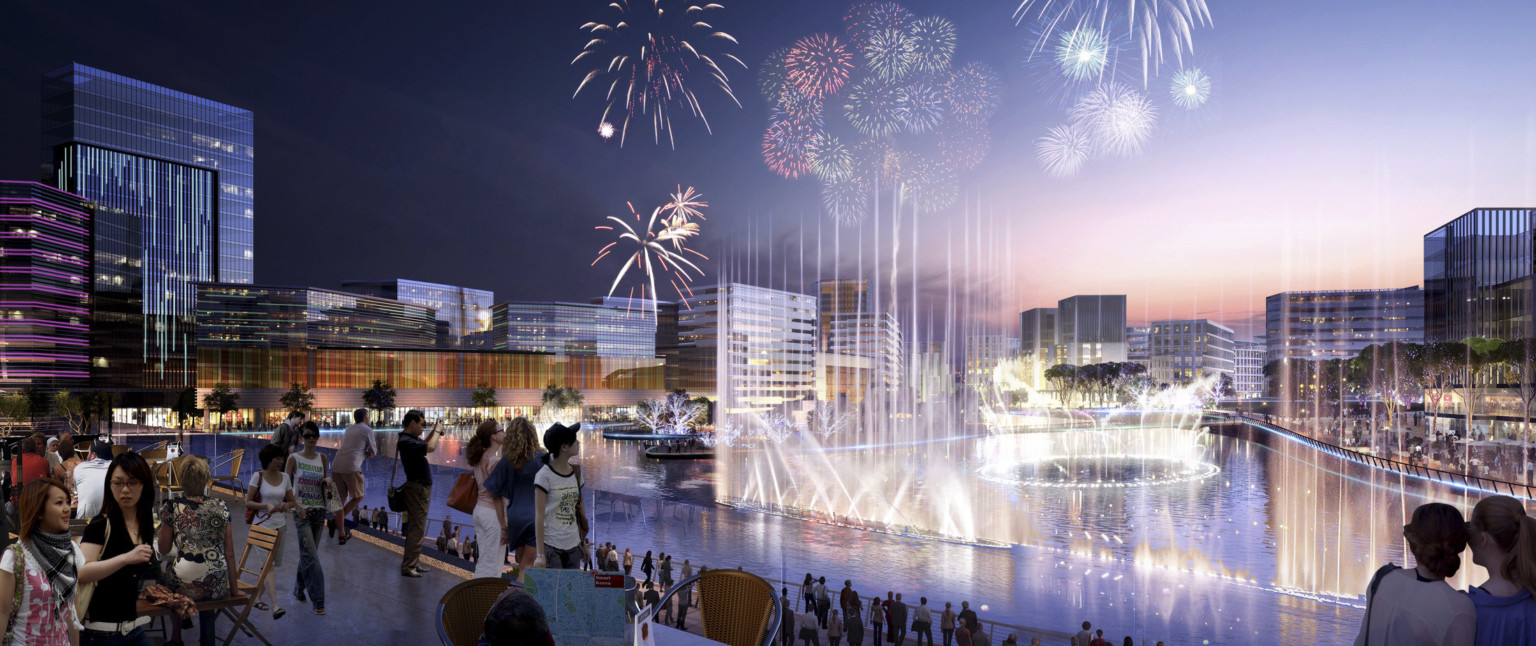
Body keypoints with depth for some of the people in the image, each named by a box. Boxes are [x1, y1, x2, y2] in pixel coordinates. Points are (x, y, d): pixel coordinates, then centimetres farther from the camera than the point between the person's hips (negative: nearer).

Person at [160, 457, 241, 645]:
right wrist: (234, 589, 13)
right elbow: (229, 553, 4)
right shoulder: (221, 507, 1)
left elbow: (163, 550, 6)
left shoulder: (172, 508, -3)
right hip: (217, 587, 2)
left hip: (186, 587, -2)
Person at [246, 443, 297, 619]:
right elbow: (247, 502, -6)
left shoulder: (285, 477, 6)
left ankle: (258, 597, 31)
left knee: (273, 563, 11)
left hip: (280, 525, 5)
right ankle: (275, 606, -20)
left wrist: (287, 505, -10)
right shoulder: (258, 476, -6)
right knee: (267, 564, -13)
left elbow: (293, 502, 12)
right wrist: (266, 506, -22)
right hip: (262, 524, -5)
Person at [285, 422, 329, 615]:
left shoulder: (322, 458, 8)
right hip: (301, 512, -4)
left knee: (307, 553, 12)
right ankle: (318, 599, -7)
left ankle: (299, 591, 27)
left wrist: (328, 482, -7)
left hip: (319, 511, 4)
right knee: (311, 555, -10)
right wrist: (297, 507, -19)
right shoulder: (294, 459, -4)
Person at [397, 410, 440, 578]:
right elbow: (430, 447, -30)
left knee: (415, 528, 16)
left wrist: (434, 431, 15)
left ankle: (414, 563, 24)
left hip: (421, 488, 11)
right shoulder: (405, 441, -20)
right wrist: (437, 431, -14)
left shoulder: (412, 438, 11)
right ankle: (408, 567, -3)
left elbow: (424, 443, 31)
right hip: (417, 488, -11)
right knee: (416, 529, -7)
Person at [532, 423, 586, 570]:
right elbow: (539, 516, -10)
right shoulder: (544, 475, -9)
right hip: (551, 546, -5)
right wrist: (540, 554, -12)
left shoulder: (575, 472, 8)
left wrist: (583, 542, 13)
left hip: (573, 547, 5)